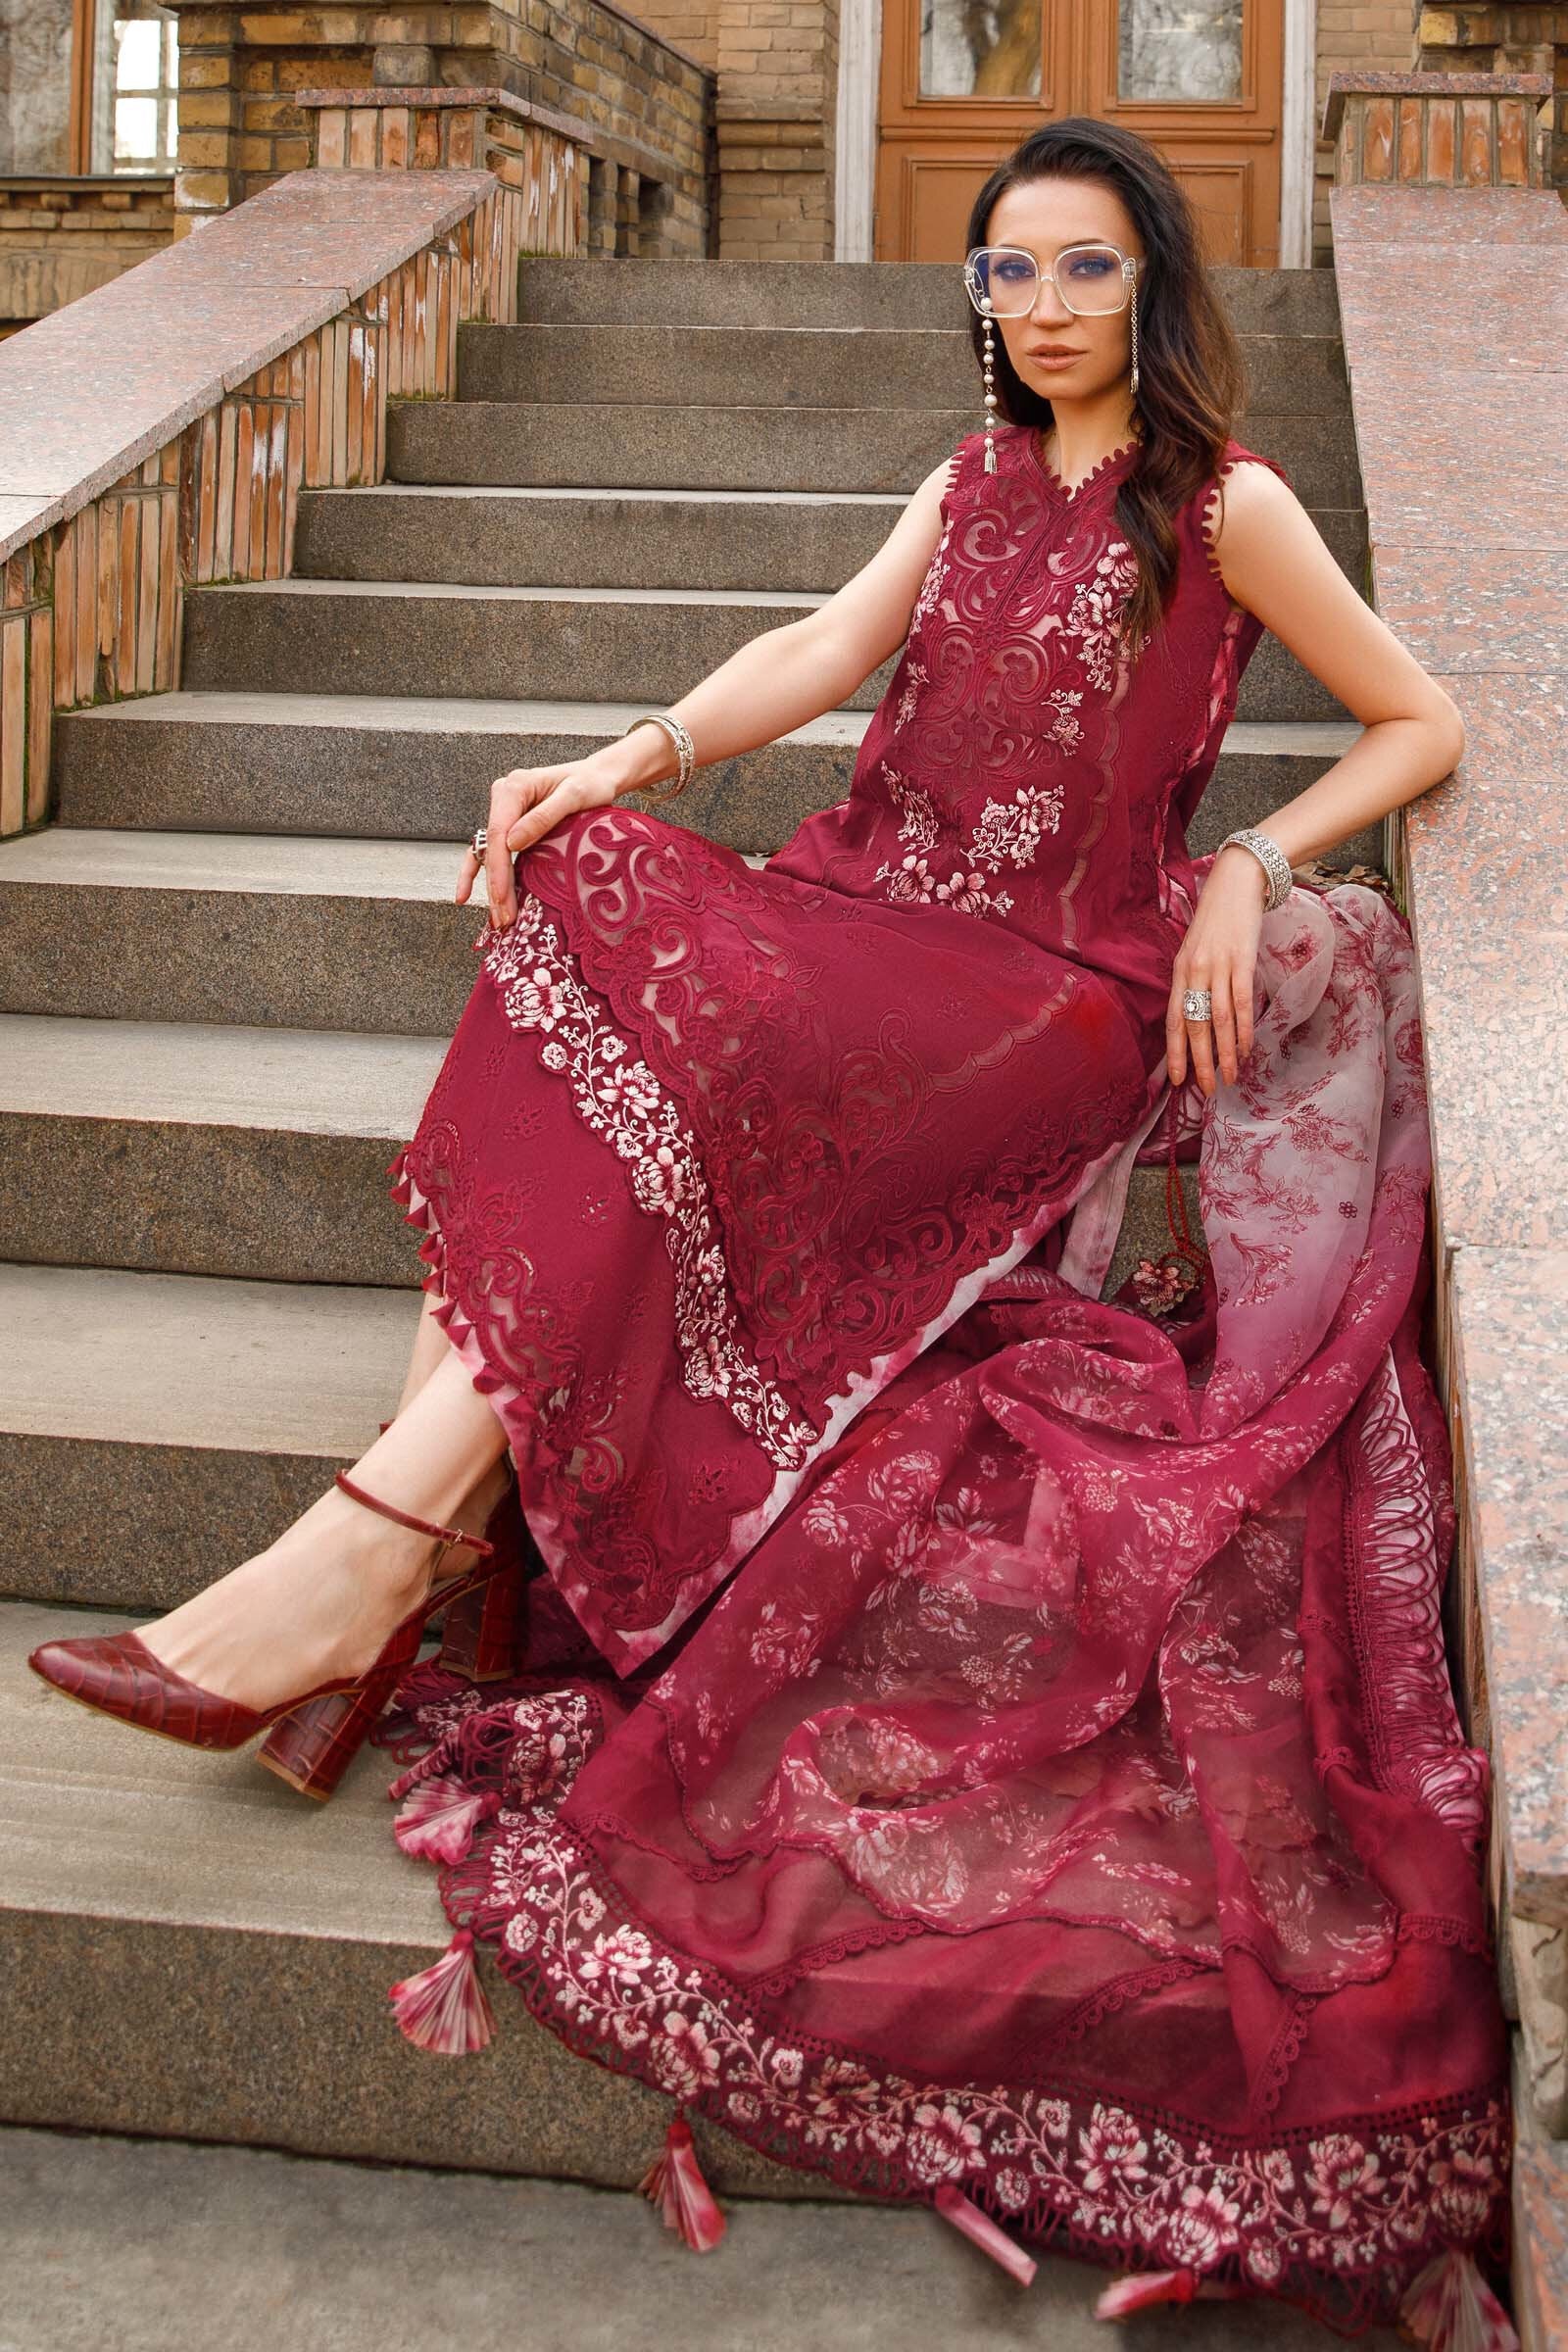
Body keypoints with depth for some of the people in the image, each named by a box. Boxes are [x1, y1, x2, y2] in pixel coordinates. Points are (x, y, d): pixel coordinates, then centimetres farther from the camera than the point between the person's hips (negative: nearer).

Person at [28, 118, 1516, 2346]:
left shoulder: (1224, 503, 4)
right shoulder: (977, 476, 21)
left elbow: (1424, 722, 9)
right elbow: (833, 643, 4)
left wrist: (1250, 868, -6)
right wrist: (634, 764, -13)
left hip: (1061, 985, -5)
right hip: (871, 916, 6)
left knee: (683, 1034, -32)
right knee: (584, 902, -24)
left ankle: (372, 1549, -36)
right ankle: (425, 1575, -33)